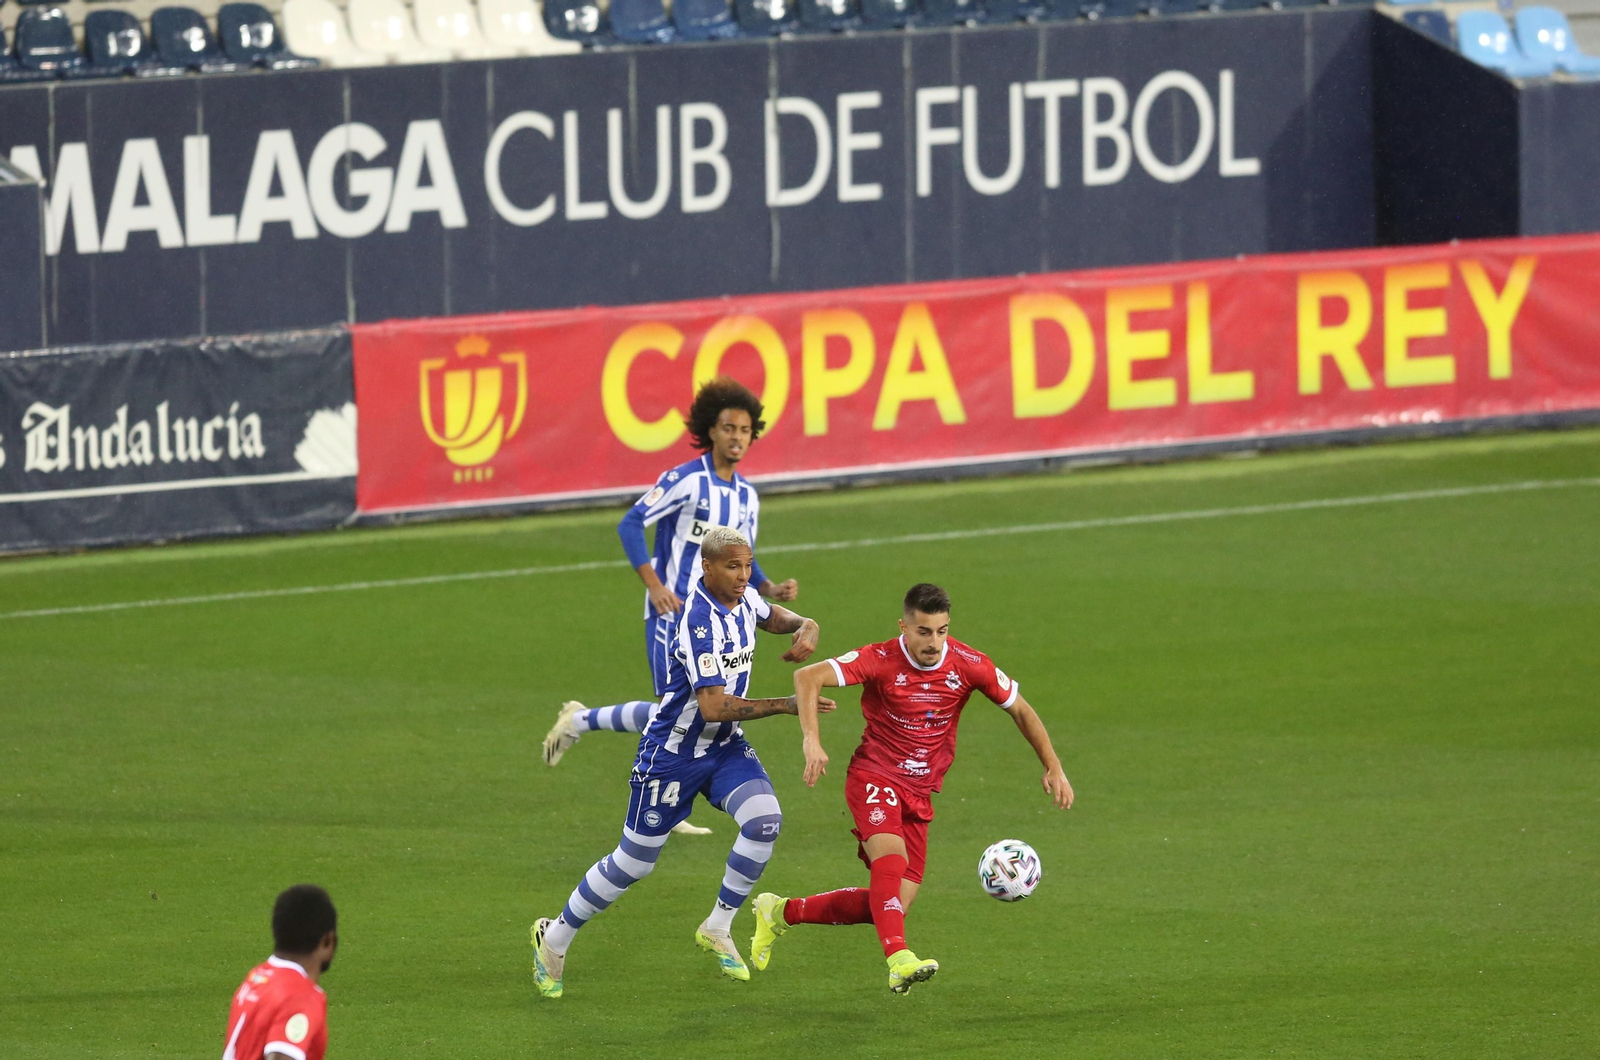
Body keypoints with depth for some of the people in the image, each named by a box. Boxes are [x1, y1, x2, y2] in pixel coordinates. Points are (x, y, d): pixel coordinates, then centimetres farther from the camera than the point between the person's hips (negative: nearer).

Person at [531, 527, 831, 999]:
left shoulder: (743, 598, -3)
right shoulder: (699, 622, -29)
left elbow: (773, 617, 24)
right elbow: (714, 707, -33)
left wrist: (804, 626, 0)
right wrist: (787, 705, -31)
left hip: (725, 747, 7)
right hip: (673, 752, -7)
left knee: (765, 819, -19)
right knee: (634, 861, 4)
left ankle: (718, 928, -1)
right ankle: (555, 937, 26)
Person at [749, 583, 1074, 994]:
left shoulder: (969, 665, -6)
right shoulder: (881, 661, -15)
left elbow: (1020, 710, 7)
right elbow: (808, 677, -23)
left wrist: (1053, 768, 3)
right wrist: (811, 740, -37)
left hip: (919, 795, 5)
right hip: (874, 776, -5)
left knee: (892, 904, 1)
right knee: (892, 857, -34)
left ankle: (782, 912, 18)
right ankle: (900, 960, -46)